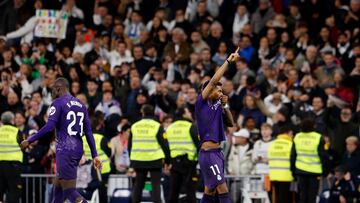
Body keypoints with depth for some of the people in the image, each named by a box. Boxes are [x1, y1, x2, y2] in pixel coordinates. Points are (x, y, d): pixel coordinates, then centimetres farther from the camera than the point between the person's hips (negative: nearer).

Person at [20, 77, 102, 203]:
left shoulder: (58, 103, -6)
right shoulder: (81, 105, 16)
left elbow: (49, 126, -18)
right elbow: (88, 132, 14)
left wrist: (30, 141, -12)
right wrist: (94, 155, 13)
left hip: (65, 150, -8)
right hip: (78, 150, 8)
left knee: (70, 191, -9)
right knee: (58, 188, 18)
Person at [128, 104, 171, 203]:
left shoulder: (134, 126, 6)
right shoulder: (157, 126, -5)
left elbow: (130, 145, 12)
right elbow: (164, 144, -7)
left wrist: (131, 164, 21)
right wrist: (167, 161, 1)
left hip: (138, 160, 3)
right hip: (155, 160, -3)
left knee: (138, 185, 12)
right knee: (156, 185, -2)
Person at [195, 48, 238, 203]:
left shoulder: (217, 106, 15)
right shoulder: (201, 103, -6)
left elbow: (230, 124, 16)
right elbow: (213, 81, -14)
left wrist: (225, 106, 2)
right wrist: (228, 61, -11)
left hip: (216, 153, 8)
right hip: (208, 153, -8)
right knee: (223, 190, -13)